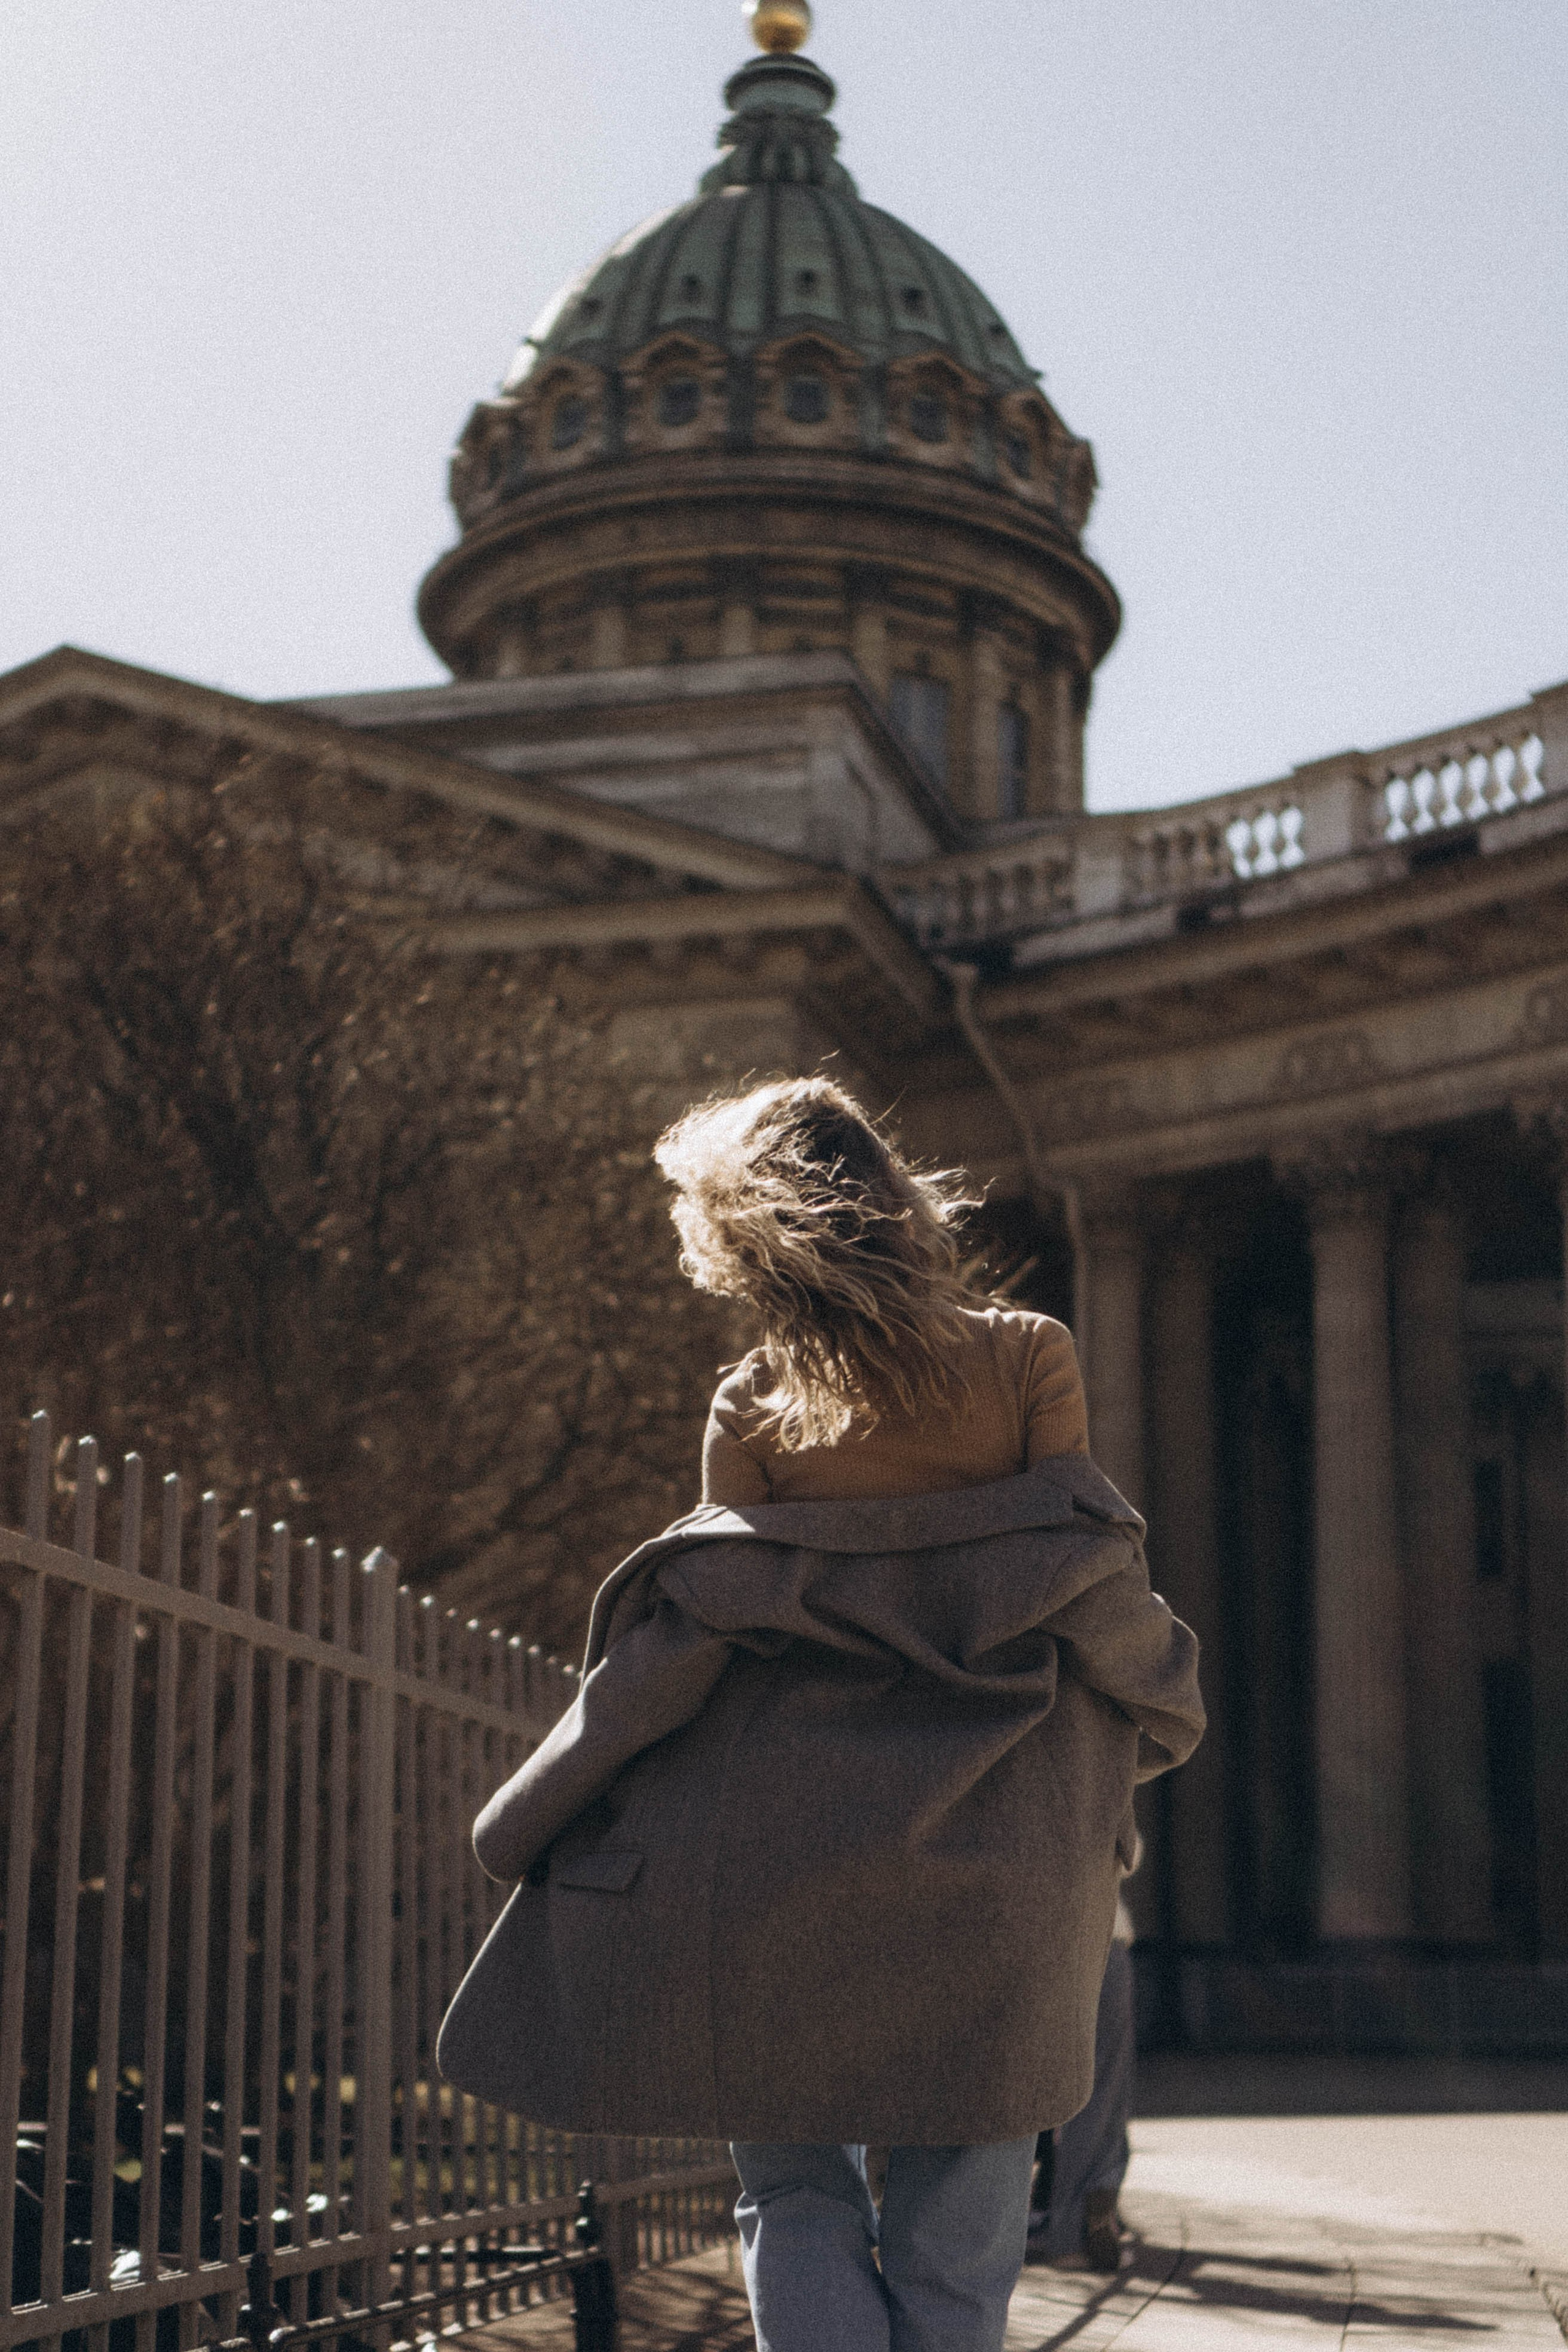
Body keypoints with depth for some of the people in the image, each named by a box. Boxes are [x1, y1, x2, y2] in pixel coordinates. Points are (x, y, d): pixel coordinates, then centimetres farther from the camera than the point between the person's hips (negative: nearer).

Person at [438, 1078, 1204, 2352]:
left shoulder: (755, 1409, -3)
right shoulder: (1031, 1358, -2)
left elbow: (694, 1647, 1)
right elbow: (1084, 1585, 4)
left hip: (791, 1836, 0)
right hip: (995, 1848, 1)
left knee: (797, 2197, 11)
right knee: (961, 2218, 9)